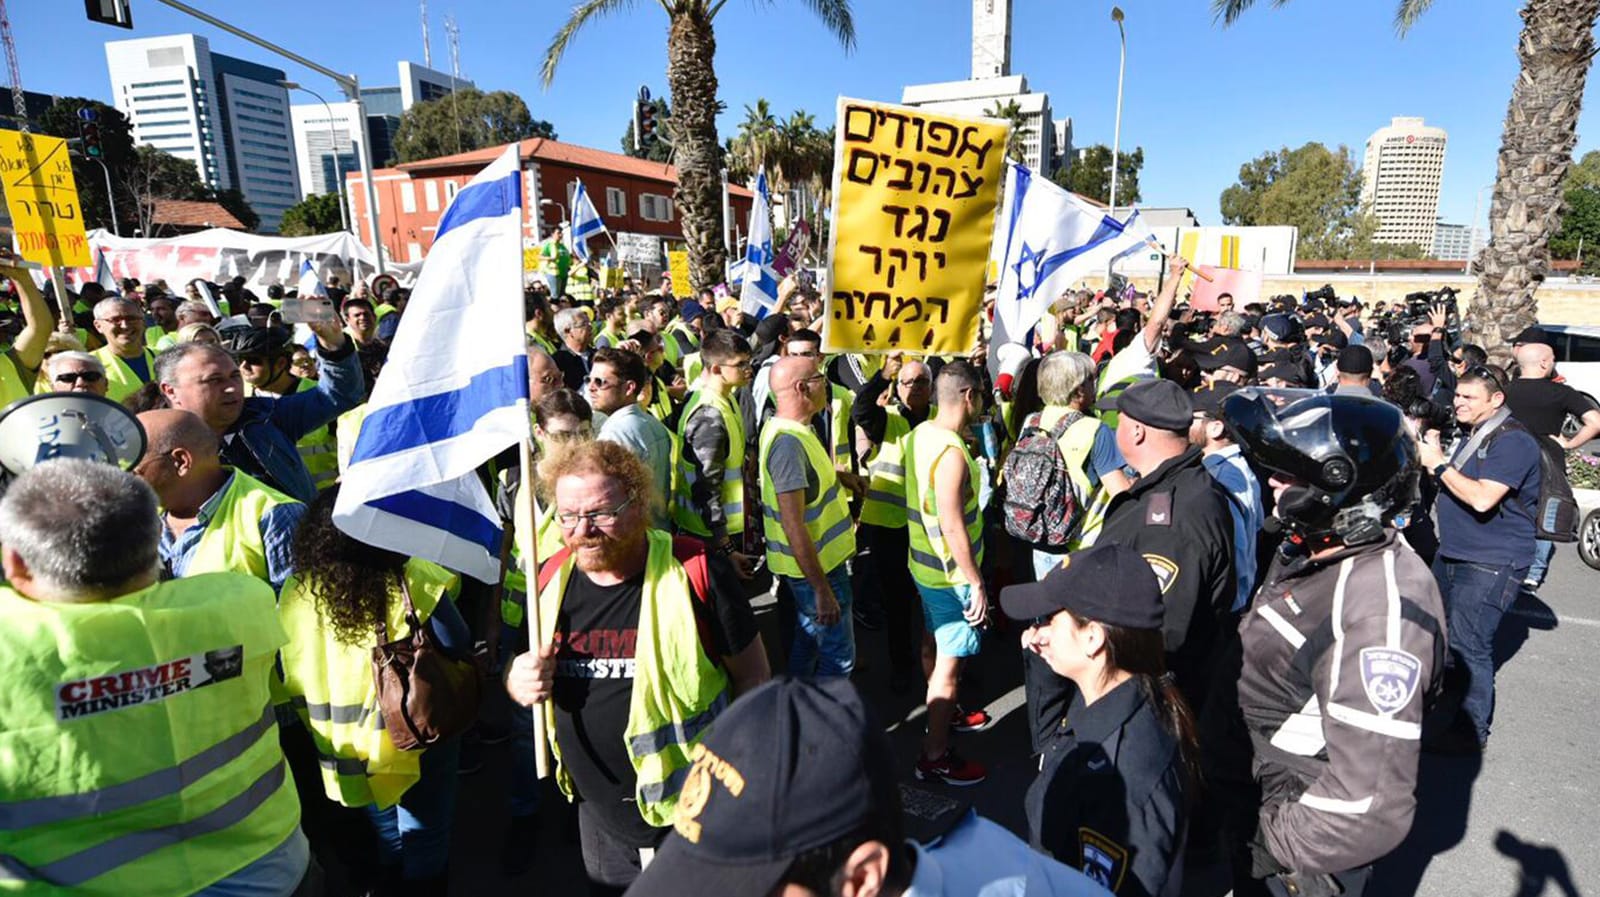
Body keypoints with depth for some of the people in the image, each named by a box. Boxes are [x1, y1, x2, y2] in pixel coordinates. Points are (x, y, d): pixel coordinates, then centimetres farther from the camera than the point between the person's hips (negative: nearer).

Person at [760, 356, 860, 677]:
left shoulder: (792, 429, 5)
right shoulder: (788, 441, -27)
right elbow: (793, 525, -29)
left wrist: (838, 476, 11)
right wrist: (822, 589, -26)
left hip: (816, 559, 10)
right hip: (815, 566, -10)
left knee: (807, 642, 24)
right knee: (839, 656, 3)